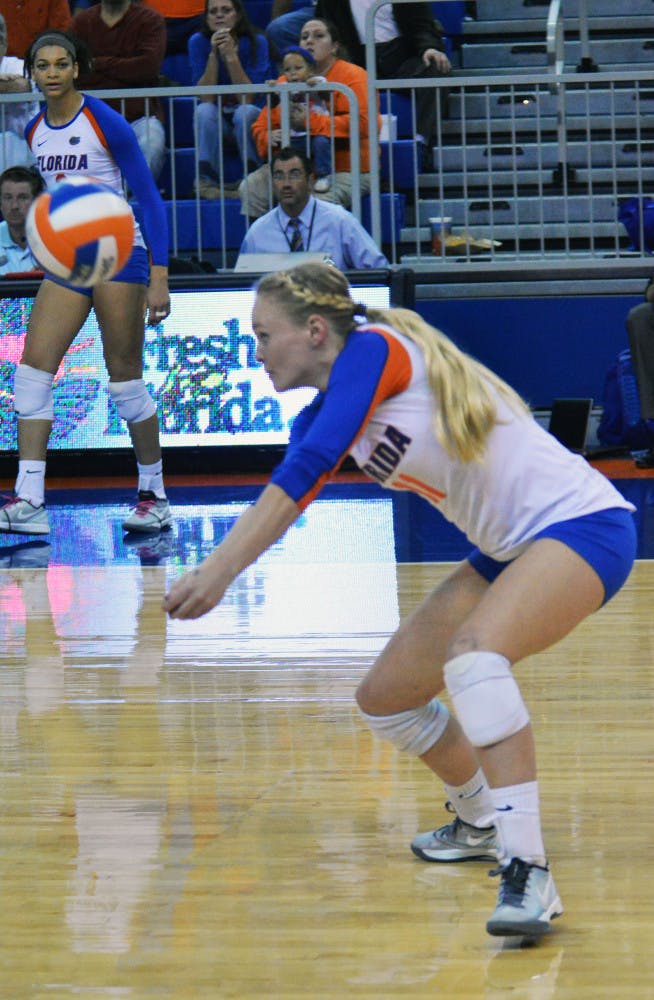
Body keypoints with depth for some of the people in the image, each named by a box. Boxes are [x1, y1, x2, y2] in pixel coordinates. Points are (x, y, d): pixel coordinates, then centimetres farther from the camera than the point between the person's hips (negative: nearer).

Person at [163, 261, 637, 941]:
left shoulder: (373, 347, -17)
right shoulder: (322, 416, 9)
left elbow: (307, 467, -29)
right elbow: (281, 503, 8)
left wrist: (218, 571, -34)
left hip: (582, 524, -10)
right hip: (508, 550, 10)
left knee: (475, 653, -35)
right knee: (384, 700, 11)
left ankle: (527, 872, -39)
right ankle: (481, 821, 37)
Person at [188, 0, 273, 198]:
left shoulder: (255, 41, -13)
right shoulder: (199, 41, -8)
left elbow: (248, 99, -21)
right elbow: (206, 98, -17)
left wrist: (231, 56, -28)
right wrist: (214, 54, -25)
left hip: (250, 122, -1)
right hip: (215, 124, 1)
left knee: (244, 112, -34)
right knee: (204, 110, -30)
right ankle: (206, 180, -32)